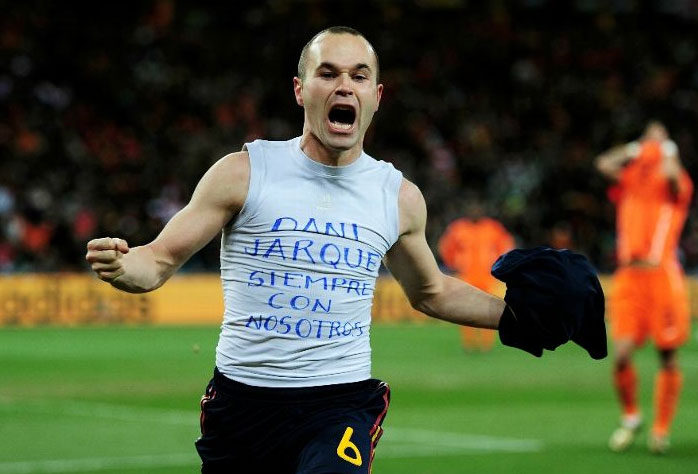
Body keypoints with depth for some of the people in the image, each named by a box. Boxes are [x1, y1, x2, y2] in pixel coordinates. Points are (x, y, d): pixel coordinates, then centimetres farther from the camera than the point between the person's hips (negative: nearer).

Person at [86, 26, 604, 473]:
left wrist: (511, 316, 13)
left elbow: (430, 291, 24)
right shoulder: (243, 173, -2)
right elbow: (160, 260, 1)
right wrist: (121, 266, -21)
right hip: (242, 400, 0)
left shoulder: (400, 198, 7)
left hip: (341, 404, 0)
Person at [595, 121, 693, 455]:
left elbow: (671, 175, -18)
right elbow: (604, 164, -4)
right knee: (621, 354, -8)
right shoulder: (630, 179, 14)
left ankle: (661, 429, 11)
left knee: (668, 355, -1)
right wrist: (637, 148, 9)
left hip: (662, 274, -2)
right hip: (629, 276, 2)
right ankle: (630, 417, 14)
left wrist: (667, 150, 2)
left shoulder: (677, 184, 5)